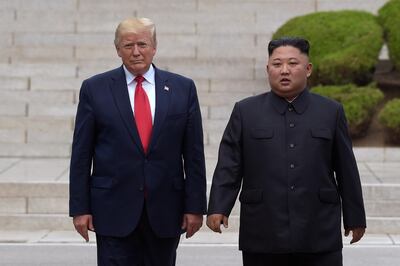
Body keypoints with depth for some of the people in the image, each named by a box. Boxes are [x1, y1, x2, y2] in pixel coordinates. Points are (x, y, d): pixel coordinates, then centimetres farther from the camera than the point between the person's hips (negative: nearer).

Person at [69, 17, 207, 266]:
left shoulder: (183, 88, 4)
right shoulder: (95, 89, 2)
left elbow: (194, 153, 4)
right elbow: (81, 154, 2)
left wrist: (195, 206, 0)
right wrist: (80, 208, -2)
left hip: (165, 210, 2)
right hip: (114, 209, -1)